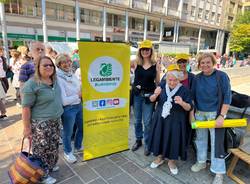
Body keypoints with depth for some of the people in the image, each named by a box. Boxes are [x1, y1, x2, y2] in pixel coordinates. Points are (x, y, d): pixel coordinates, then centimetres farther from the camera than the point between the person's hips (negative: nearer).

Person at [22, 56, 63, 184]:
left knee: (54, 146, 21)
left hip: (55, 120, 7)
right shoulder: (31, 85, -19)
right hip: (40, 123, -7)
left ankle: (51, 166, 44)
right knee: (42, 149, 8)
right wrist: (27, 127, -14)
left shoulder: (54, 80, 3)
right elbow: (26, 107, -17)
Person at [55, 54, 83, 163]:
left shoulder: (72, 74, 2)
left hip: (79, 105, 7)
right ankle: (68, 152, 39)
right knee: (68, 132, 13)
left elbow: (80, 88, 16)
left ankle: (78, 146, 49)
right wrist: (78, 95, -17)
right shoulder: (58, 79, -19)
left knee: (81, 127, 23)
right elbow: (64, 101, -24)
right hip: (68, 109, -7)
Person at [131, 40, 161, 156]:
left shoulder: (156, 65, -2)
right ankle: (138, 140, 35)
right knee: (137, 120, 15)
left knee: (147, 121, 5)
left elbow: (158, 82, 3)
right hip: (136, 94, 2)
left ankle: (147, 144, 24)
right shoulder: (135, 63, -1)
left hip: (149, 95, -1)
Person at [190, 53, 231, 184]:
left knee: (216, 142, 1)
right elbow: (192, 96, 7)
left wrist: (221, 116, -15)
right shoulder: (197, 78, 2)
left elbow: (227, 97, -10)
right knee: (201, 139, 16)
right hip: (199, 114, 4)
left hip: (215, 114, -4)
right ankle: (201, 162, 37)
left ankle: (219, 173, 18)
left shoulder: (221, 76, -9)